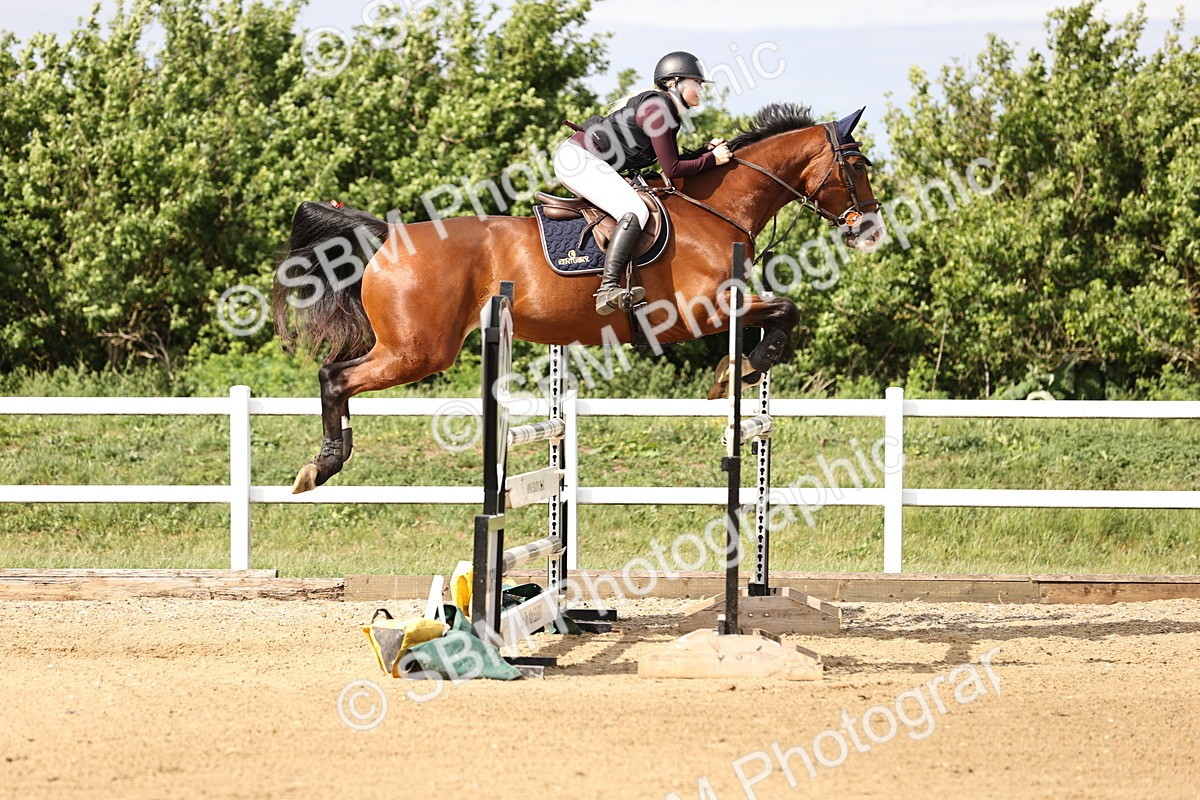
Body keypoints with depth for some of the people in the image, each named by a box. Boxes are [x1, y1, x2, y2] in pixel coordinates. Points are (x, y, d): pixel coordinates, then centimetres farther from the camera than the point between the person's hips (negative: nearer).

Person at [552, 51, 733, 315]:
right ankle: (608, 289, -40)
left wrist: (708, 150, 6)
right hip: (578, 159, -11)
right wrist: (712, 160, -10)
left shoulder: (669, 112, 15)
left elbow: (674, 162, 18)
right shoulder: (656, 109, -16)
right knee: (635, 212, -26)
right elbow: (671, 169, -18)